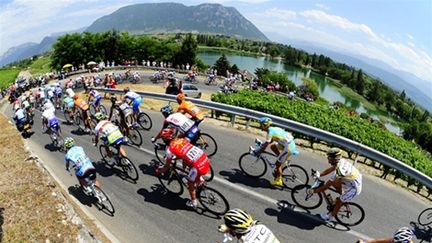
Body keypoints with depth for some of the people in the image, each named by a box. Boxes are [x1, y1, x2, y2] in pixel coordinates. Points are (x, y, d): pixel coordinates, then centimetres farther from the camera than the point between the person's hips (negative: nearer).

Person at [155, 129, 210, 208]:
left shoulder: (170, 149, -1)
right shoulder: (182, 139, 16)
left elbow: (166, 166, 10)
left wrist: (159, 171, 30)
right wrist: (173, 158, 48)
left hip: (199, 165, -7)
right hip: (205, 157, 7)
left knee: (190, 183, 19)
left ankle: (193, 203, 35)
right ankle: (200, 180, 36)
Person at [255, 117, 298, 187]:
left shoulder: (270, 132, -14)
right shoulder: (273, 129, 13)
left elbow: (266, 145, -14)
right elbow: (270, 141, 26)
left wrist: (258, 152, -6)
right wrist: (262, 145, 27)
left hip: (288, 147, -9)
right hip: (291, 143, 9)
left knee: (278, 163, 0)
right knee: (272, 146, 19)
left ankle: (278, 181, 11)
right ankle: (283, 161, 20)